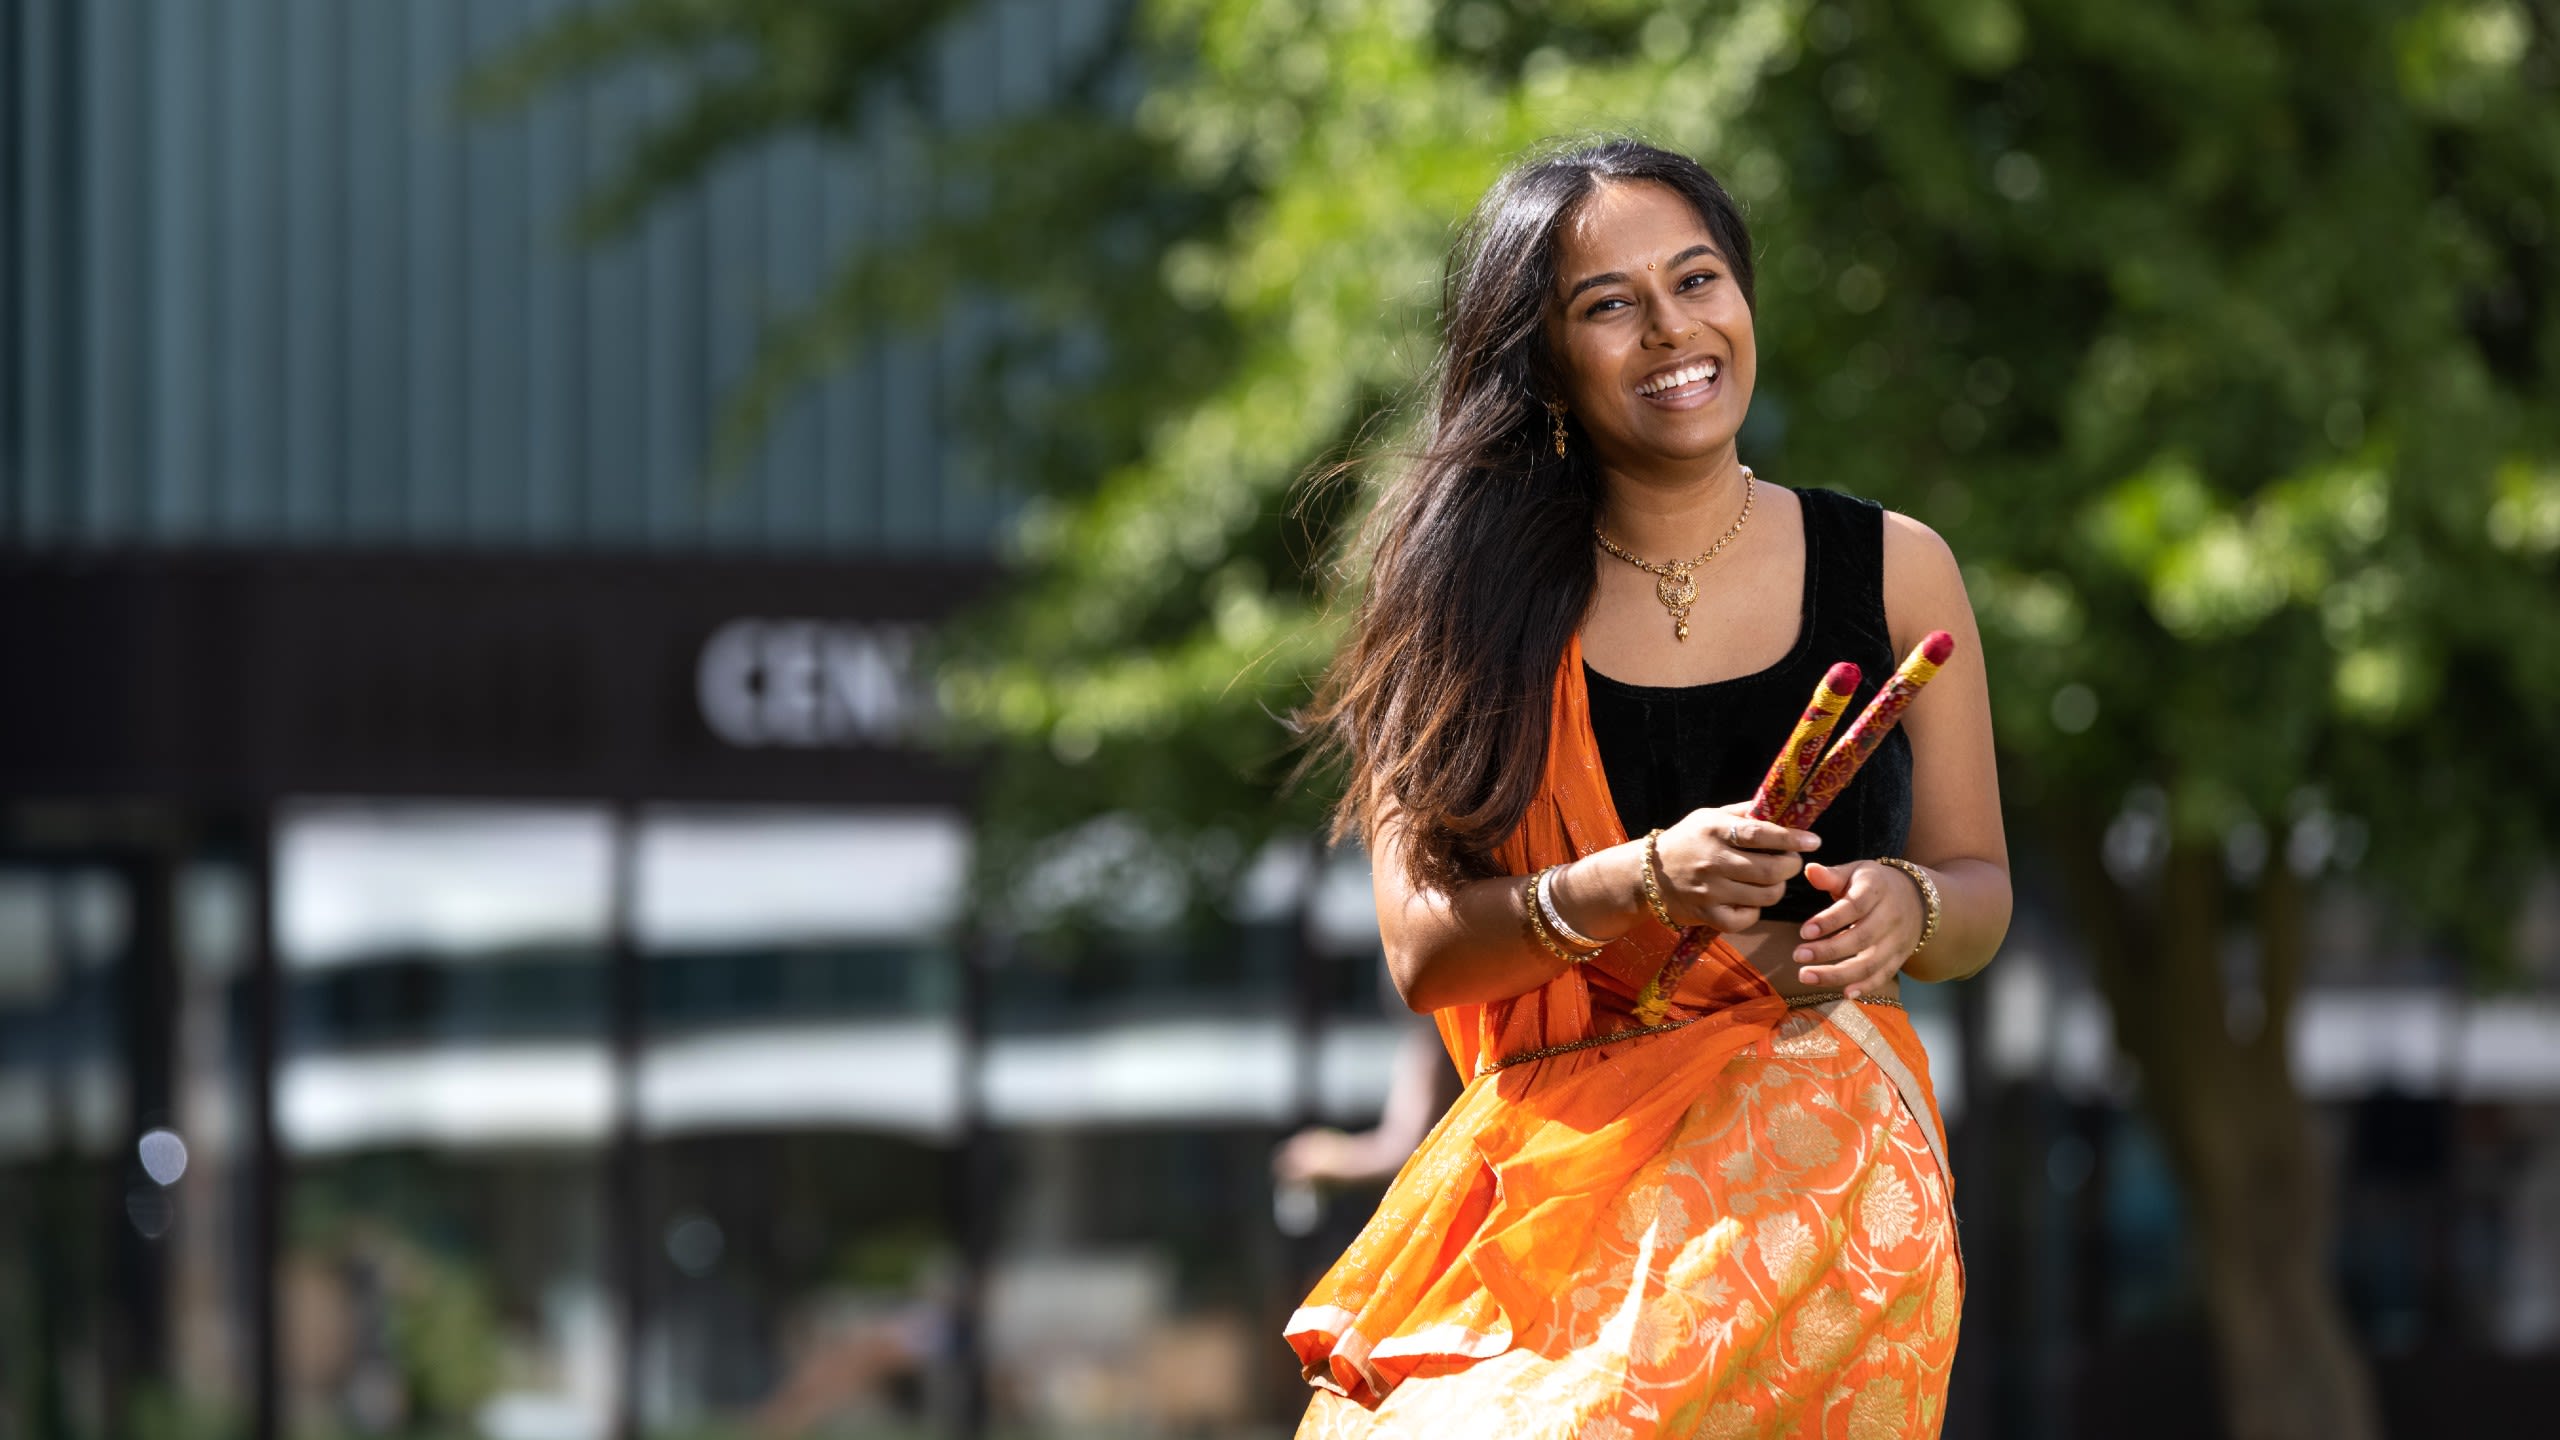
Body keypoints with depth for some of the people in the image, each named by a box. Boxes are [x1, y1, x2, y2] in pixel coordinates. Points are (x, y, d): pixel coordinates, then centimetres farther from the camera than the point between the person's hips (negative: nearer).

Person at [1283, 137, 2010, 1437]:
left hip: (1818, 1165, 0)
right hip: (1555, 1171, 0)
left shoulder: (1892, 571, 9)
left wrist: (1905, 907, -9)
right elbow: (1421, 947, -2)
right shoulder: (1472, 601, 6)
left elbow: (1980, 888, 15)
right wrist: (1643, 883, -18)